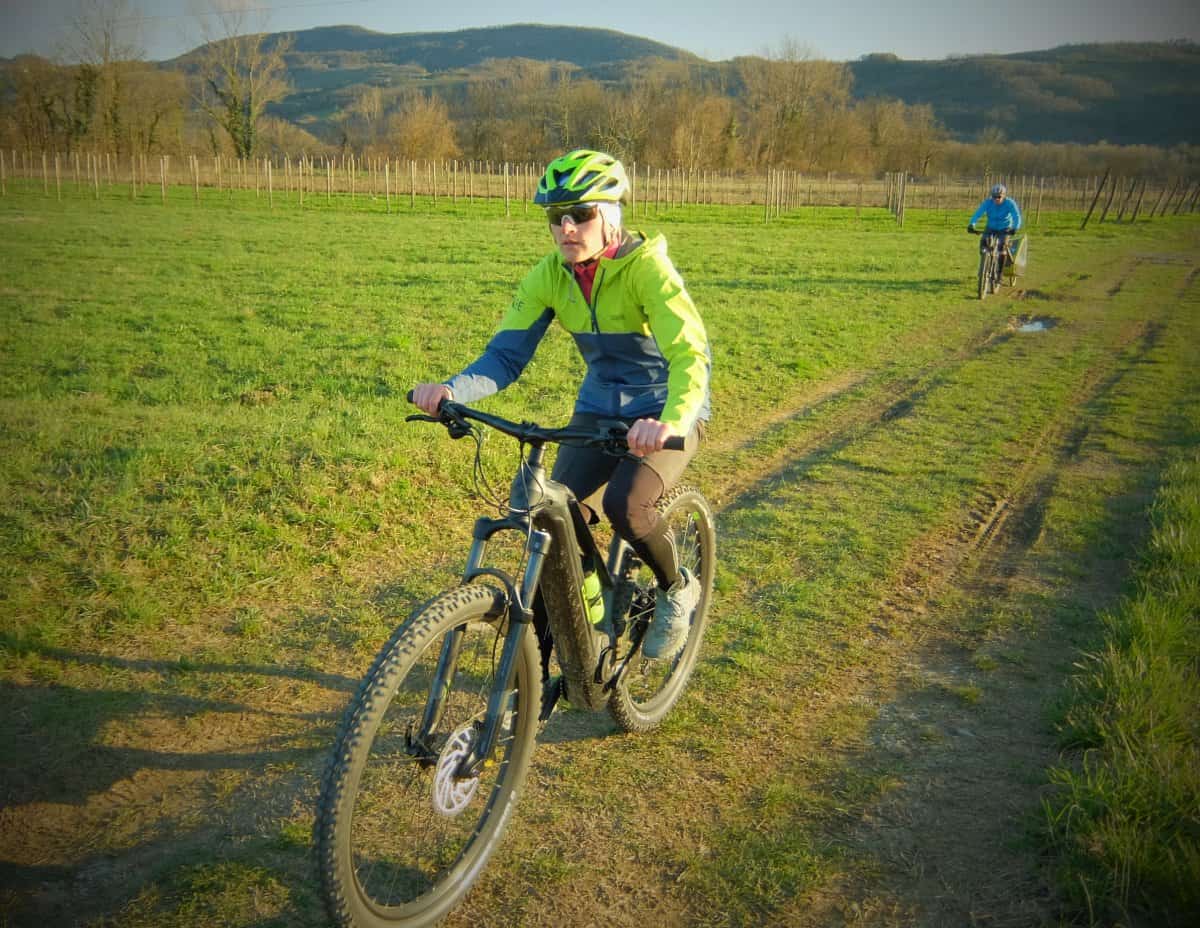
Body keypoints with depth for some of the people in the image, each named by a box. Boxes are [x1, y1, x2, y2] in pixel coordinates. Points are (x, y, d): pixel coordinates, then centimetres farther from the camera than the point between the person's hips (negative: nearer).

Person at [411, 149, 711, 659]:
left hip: (666, 414, -5)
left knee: (625, 504, -30)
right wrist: (450, 389, -31)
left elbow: (692, 354, -34)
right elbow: (505, 354, -10)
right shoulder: (549, 275, -7)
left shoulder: (645, 266, -23)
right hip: (598, 411, 5)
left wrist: (669, 421, -54)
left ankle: (676, 589, 3)